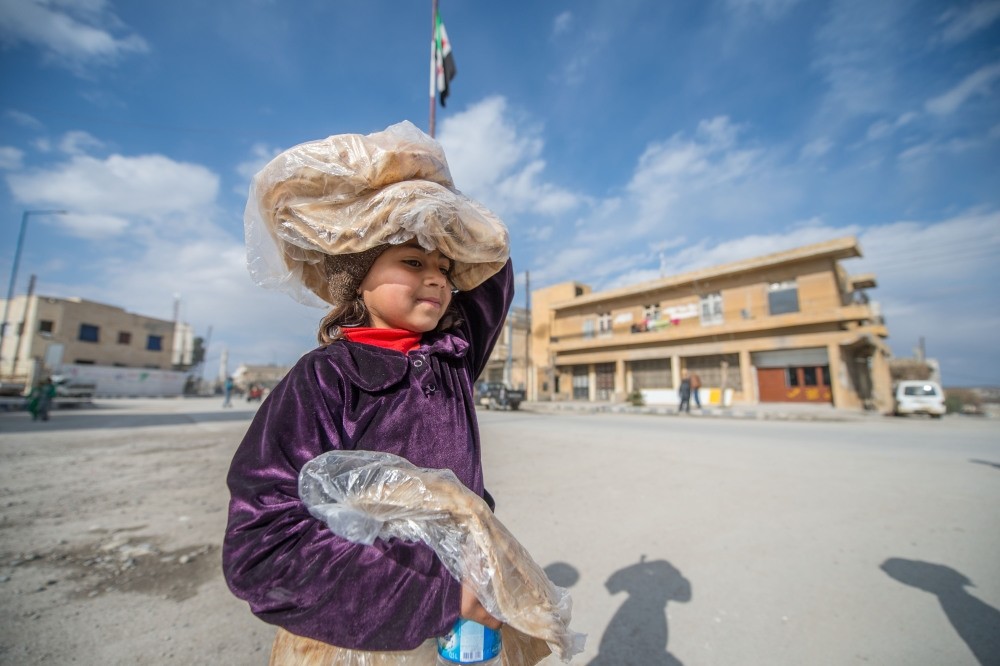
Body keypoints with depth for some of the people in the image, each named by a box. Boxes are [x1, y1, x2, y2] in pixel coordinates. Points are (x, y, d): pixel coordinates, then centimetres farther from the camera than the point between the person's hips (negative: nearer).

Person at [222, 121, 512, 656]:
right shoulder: (324, 379, -17)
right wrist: (440, 592, -24)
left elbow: (492, 274, 7)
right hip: (356, 640, -4)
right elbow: (263, 547, -20)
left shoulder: (453, 357, -5)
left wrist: (440, 205, 3)